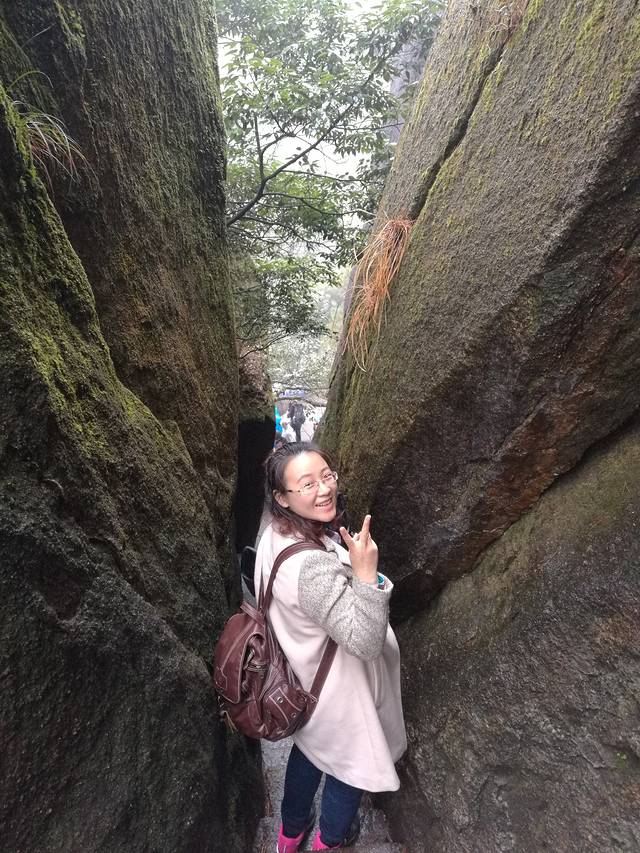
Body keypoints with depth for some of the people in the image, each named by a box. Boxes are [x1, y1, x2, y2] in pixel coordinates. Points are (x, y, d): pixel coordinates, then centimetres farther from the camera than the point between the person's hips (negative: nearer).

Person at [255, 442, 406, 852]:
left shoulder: (278, 533, -13)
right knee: (350, 763, 25)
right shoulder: (313, 567, -41)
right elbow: (365, 643, -35)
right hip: (338, 689, -7)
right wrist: (367, 576, -47)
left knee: (309, 749, 33)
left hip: (306, 678, 8)